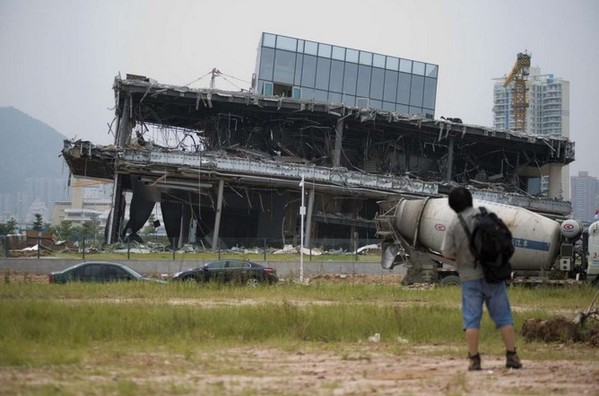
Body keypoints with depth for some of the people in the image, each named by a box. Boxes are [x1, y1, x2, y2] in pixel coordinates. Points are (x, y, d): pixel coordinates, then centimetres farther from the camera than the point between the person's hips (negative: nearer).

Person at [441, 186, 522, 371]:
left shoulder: (454, 225, -8)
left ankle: (474, 359, 3)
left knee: (471, 319, 5)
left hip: (470, 277, -1)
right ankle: (512, 356, 8)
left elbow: (447, 253, -8)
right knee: (503, 316, 7)